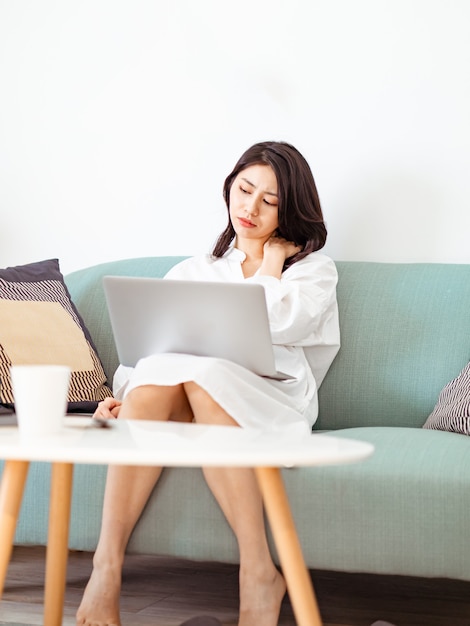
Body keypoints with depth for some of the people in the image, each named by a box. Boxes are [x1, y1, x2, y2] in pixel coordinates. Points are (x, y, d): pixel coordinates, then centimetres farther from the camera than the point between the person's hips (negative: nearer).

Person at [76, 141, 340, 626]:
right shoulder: (191, 273, 27)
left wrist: (271, 263, 12)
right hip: (184, 407, 2)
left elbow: (280, 324, -4)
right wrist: (122, 396, -7)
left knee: (202, 372, -36)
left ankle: (259, 574, -39)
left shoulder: (313, 269, 20)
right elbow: (147, 342, 12)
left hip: (268, 402, -2)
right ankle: (105, 573, -43)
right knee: (158, 368, -34)